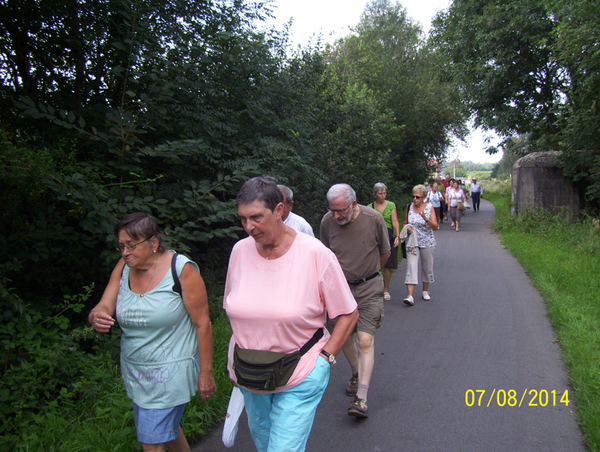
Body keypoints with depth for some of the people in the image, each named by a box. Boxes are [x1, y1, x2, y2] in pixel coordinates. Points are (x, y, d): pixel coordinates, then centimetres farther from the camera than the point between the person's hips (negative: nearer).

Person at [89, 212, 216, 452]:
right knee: (167, 428, 24)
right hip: (134, 370, 6)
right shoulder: (124, 268, -2)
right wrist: (96, 317, -30)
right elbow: (104, 307, -4)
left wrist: (206, 373, -14)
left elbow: (202, 323, -16)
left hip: (170, 371, -6)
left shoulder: (182, 270, -19)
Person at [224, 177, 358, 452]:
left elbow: (348, 314, -10)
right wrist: (237, 359, 7)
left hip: (300, 377, -5)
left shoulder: (315, 254, -19)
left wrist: (324, 357, -13)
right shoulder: (240, 250, -6)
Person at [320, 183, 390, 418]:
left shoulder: (374, 219, -16)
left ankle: (361, 398, -5)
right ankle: (356, 373, 40)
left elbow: (385, 252, 3)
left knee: (365, 340, -10)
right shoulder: (327, 221, -9)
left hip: (369, 287, -3)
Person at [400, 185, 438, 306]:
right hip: (412, 242, 1)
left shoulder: (429, 207, -6)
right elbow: (404, 223, 14)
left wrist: (425, 218, -29)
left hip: (427, 243, -1)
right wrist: (407, 229, -9)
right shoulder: (409, 207, 1)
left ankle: (425, 291, 32)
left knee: (427, 267, 11)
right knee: (411, 267, -10)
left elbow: (435, 227, -13)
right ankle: (410, 296, -16)